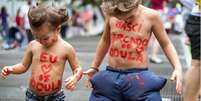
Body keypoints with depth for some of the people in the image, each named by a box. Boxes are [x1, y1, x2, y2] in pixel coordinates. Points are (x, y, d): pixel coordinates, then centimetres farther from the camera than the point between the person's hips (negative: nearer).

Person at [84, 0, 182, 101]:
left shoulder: (150, 16, -6)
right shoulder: (111, 14, 1)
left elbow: (166, 44, 6)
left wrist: (178, 68, -9)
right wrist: (94, 67, 27)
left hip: (139, 78, -3)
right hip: (110, 77, 3)